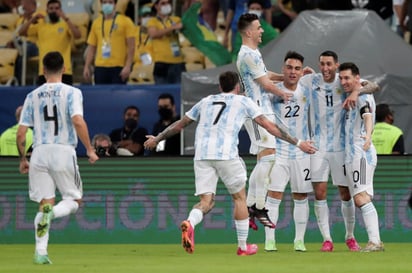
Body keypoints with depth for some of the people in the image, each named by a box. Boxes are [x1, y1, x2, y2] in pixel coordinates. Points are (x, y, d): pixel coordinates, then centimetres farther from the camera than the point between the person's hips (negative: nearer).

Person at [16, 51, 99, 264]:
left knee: (45, 202, 8)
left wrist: (23, 159, 18)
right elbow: (78, 121, -17)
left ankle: (40, 252, -4)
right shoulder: (71, 93, -1)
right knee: (74, 200, 10)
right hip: (64, 151, -3)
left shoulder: (33, 96, 9)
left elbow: (21, 133, 6)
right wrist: (90, 149, -11)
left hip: (40, 152, 3)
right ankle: (52, 212, -23)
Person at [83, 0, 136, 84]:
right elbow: (91, 47, 14)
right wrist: (87, 67, 6)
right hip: (100, 68, 4)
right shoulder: (96, 23, 11)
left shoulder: (125, 21, 0)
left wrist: (128, 66, -14)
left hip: (118, 68, -4)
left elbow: (131, 46, -5)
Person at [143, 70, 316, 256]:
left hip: (201, 155, 3)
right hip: (226, 154, -3)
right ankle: (243, 247, 18)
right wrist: (297, 143, 14)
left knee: (206, 201, 1)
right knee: (239, 197, 14)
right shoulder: (243, 102, 14)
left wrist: (157, 139, 44)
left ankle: (189, 223, -32)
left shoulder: (206, 101, 24)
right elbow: (268, 126, 10)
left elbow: (180, 124, 30)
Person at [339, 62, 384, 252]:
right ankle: (374, 241, 6)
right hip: (351, 156, 10)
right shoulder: (350, 97, 19)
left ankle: (375, 241, -27)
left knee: (362, 197, -20)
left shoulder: (363, 96, -10)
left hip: (362, 154, -10)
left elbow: (367, 116, -31)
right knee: (359, 199, 7)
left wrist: (368, 135, -51)